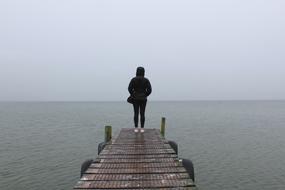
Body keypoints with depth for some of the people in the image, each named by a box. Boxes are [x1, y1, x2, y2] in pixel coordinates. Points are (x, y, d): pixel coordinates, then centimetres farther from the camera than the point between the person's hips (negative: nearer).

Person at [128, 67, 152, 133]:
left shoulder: (133, 79, -4)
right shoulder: (146, 80, -2)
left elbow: (130, 88, -9)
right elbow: (149, 90, -7)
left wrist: (133, 95, 8)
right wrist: (145, 95, 10)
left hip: (135, 99, 0)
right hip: (143, 99, 0)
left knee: (136, 113, 5)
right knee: (142, 114, 5)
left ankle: (136, 128, 4)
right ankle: (142, 128, 6)